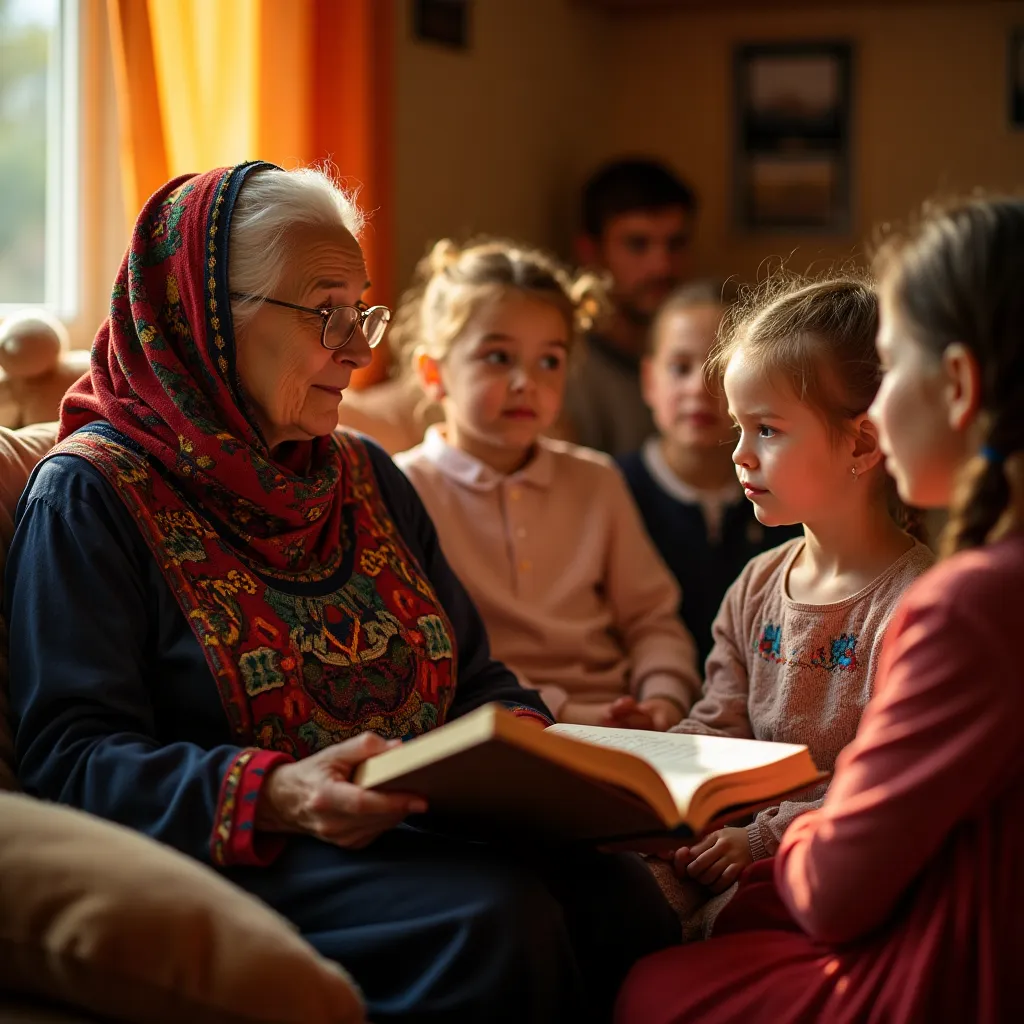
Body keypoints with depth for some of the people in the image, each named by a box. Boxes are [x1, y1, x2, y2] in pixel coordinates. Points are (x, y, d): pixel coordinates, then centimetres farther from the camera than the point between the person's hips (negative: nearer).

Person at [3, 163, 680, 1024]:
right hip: (237, 855, -6)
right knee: (495, 920, -32)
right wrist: (274, 796, -26)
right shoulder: (92, 492, -2)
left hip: (423, 833, 6)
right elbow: (70, 752, -11)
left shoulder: (369, 477, 20)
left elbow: (475, 676, 21)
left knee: (615, 890, -25)